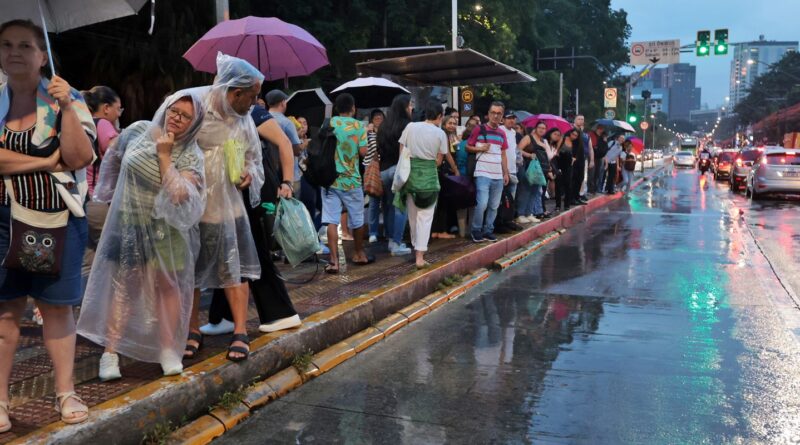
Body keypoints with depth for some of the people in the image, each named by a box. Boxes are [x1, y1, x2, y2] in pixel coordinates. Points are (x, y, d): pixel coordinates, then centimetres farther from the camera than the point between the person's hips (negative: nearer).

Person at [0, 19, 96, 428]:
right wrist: (47, 162, -13)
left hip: (60, 219, -1)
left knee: (58, 306, 7)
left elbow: (81, 158, -10)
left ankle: (65, 392, 16)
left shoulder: (67, 99, 1)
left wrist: (66, 108, -19)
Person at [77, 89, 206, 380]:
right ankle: (110, 352, 4)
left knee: (168, 286, 1)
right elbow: (114, 157, 16)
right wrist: (111, 191, 21)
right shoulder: (138, 130, -3)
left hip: (167, 230, -1)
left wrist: (164, 156, -23)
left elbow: (180, 196, -25)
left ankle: (168, 350, 14)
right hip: (129, 224, 1)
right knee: (124, 286, 0)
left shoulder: (191, 156, -11)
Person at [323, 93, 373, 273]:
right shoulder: (359, 126, -5)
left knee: (332, 221, -1)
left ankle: (334, 260, -7)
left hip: (330, 178, 2)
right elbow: (363, 152, -8)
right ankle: (359, 254, 30)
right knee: (356, 220, 15)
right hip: (351, 180, -1)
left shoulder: (328, 123, 2)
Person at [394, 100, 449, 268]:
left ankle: (416, 247, 32)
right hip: (429, 175, -3)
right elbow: (439, 160, 1)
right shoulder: (440, 133, -3)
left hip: (410, 172, 3)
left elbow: (401, 152, 4)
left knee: (413, 215, 18)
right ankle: (420, 256, -4)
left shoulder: (410, 126, 2)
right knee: (425, 217, 1)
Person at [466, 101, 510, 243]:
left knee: (494, 206, 7)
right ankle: (476, 230, 3)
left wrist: (506, 173, 14)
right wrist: (480, 148, -14)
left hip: (498, 176, 6)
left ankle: (488, 230, 18)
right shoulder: (479, 129, -2)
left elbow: (503, 155, 19)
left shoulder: (502, 133, 15)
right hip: (483, 174, -6)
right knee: (482, 204, -14)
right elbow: (468, 147, 3)